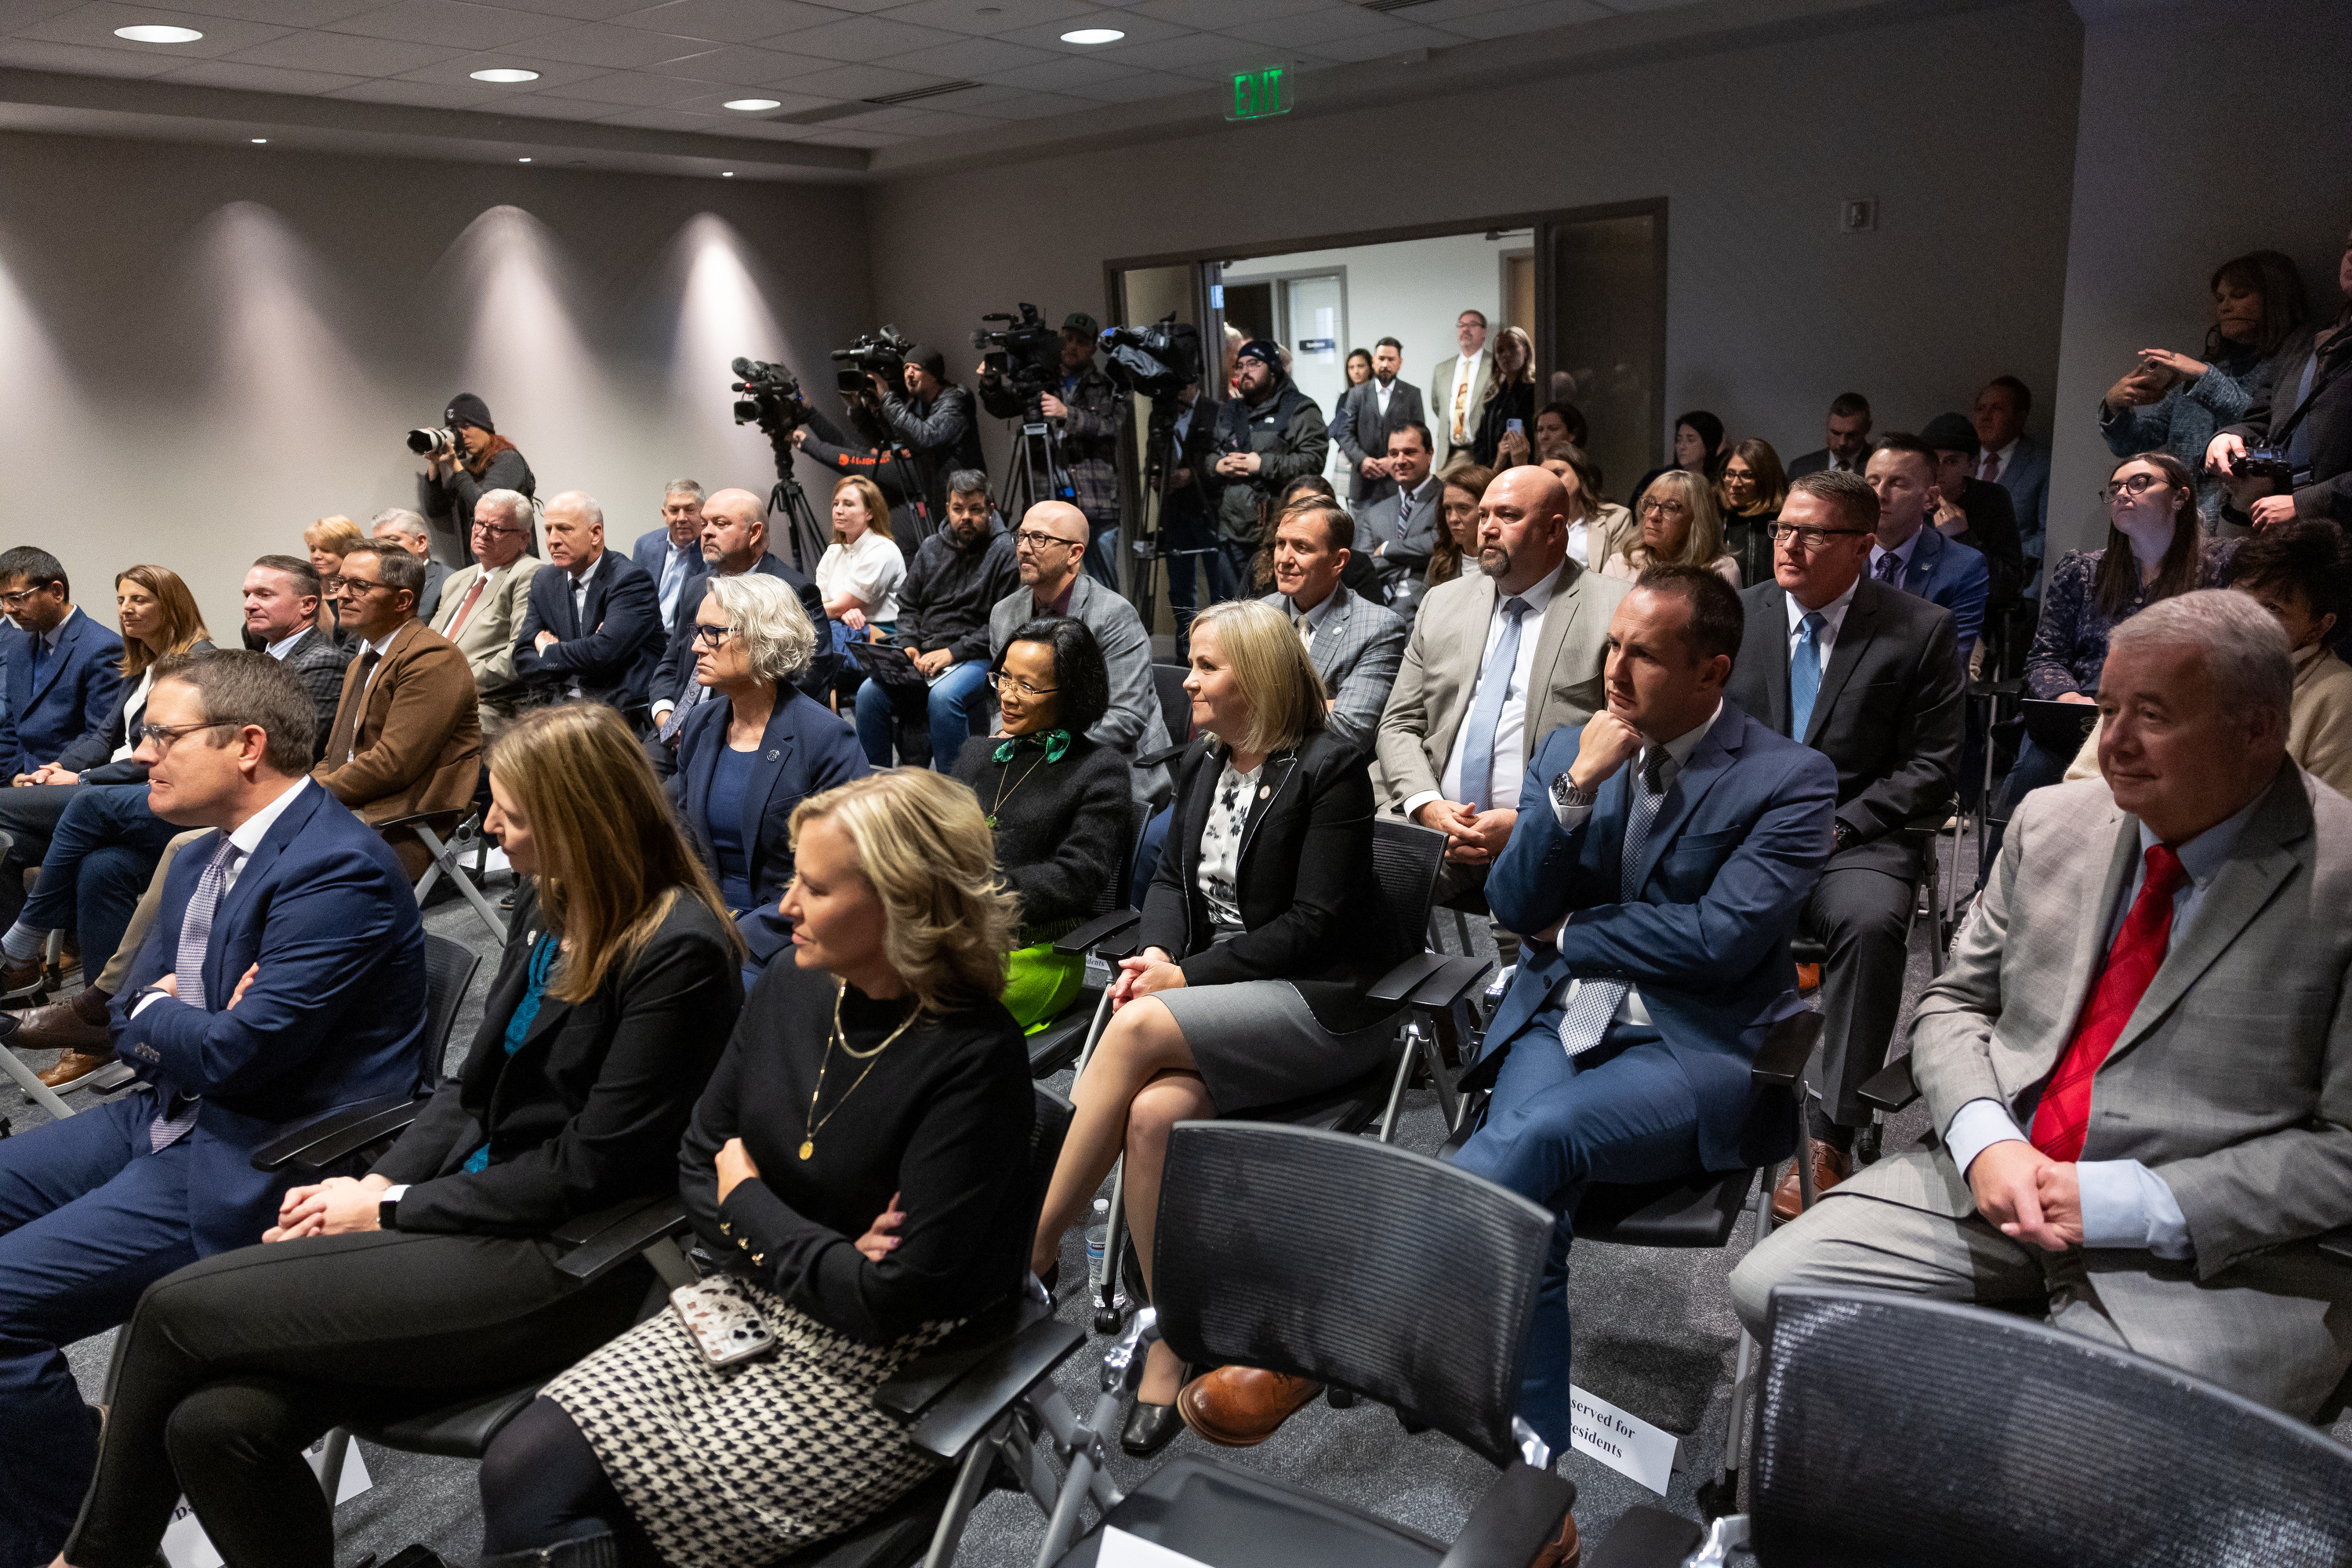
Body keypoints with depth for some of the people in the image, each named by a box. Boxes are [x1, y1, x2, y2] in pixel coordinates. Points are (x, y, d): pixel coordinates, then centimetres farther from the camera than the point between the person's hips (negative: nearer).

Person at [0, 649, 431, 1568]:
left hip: (253, 1165, -10)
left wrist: (156, 1017, -3)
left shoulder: (338, 868, -22)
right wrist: (183, 1025, -10)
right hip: (170, 1117, 10)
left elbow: (241, 1050, -24)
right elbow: (130, 1018, 13)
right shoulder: (202, 859, 10)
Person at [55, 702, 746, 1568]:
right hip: (470, 1199, 7)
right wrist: (372, 1183, 0)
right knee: (213, 1422, -12)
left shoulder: (679, 951, -19)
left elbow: (590, 1168, -16)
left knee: (176, 1309, -8)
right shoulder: (546, 901, 8)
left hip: (562, 1264, -7)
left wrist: (390, 1207, -9)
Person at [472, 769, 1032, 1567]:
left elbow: (890, 1301, -23)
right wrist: (813, 1253, -11)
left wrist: (748, 1202, -8)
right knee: (518, 1467, -10)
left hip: (878, 1375, -6)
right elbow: (698, 1168, 7)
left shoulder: (974, 1062, -22)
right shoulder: (793, 988, -1)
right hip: (749, 1308, 6)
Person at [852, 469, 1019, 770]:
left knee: (943, 697, -36)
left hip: (976, 658, -5)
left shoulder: (1005, 551, -4)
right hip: (923, 656, 6)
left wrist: (954, 652, -16)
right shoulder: (931, 548, 17)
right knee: (869, 692, -17)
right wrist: (910, 646, 3)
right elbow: (908, 604, 22)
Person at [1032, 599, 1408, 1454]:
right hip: (1213, 992, 6)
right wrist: (1155, 952, -6)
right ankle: (1173, 1347, -12)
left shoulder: (1330, 770, -10)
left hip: (1322, 1003, -6)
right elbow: (1171, 876, 16)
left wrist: (1185, 976, -17)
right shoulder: (1201, 760, 12)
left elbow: (1314, 921, -15)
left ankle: (1033, 1248, -18)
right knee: (1155, 1112, -26)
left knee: (1141, 1027, -30)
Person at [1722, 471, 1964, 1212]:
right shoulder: (1735, 615, 11)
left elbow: (1933, 768, 0)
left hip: (1854, 839, -2)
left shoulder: (1920, 631, 3)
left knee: (1871, 923, -35)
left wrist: (1837, 828, -12)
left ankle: (1829, 1138, -25)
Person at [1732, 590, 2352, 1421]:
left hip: (2210, 1253, -5)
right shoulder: (2053, 821, 8)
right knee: (1767, 1287, -9)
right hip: (1993, 1177, 5)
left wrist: (2127, 1203, -17)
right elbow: (1956, 1003, 12)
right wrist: (1983, 1139, -8)